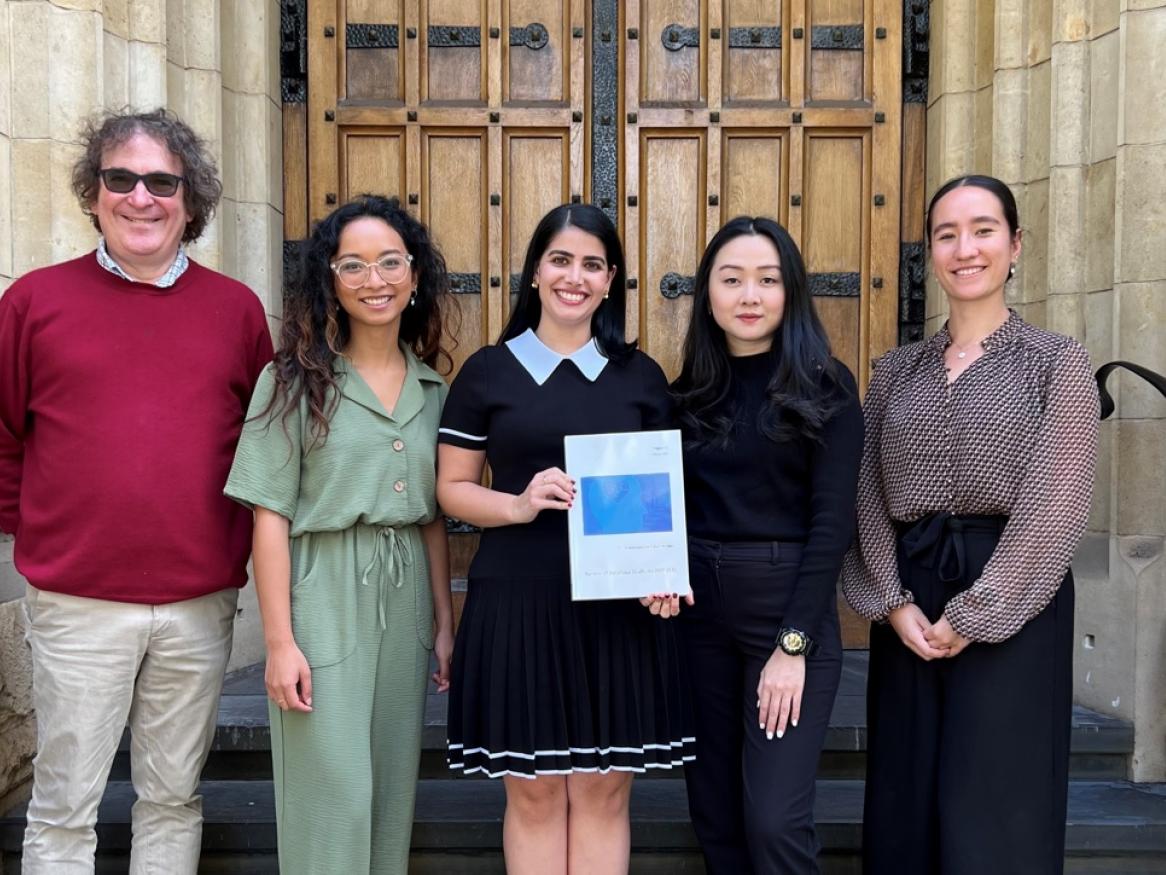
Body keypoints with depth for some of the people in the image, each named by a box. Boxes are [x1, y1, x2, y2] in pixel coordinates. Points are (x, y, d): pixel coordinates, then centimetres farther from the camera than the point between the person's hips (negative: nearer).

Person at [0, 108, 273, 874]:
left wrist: (243, 545, 5)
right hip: (77, 602, -1)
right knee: (65, 805, 9)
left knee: (175, 795, 14)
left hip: (200, 603, 2)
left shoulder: (237, 308, 5)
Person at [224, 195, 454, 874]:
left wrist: (445, 620, 11)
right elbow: (271, 516, -8)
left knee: (394, 787, 14)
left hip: (405, 598, 5)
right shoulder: (299, 379, -6)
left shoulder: (431, 387, 8)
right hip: (324, 597, -4)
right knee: (332, 797, 1)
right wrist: (279, 640, -12)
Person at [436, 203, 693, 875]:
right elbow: (452, 489, 3)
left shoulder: (641, 376, 7)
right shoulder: (488, 372, 3)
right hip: (519, 602, -1)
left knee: (604, 792, 9)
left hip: (619, 604, 1)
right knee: (533, 793, 8)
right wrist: (519, 505, -16)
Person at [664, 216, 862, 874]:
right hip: (699, 614, 5)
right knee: (715, 814, 12)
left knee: (775, 821, -7)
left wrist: (793, 645, -14)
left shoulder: (826, 388, -5)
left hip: (790, 607, -4)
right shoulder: (689, 393, 8)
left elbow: (833, 522, -9)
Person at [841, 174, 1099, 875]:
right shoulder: (896, 371, 10)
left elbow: (1053, 507, -10)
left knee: (994, 807, 2)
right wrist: (893, 602, -8)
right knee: (904, 804, 10)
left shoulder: (1057, 362, -1)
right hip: (908, 602, 4)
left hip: (1010, 606, -3)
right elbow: (869, 498, 5)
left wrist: (972, 617, -13)